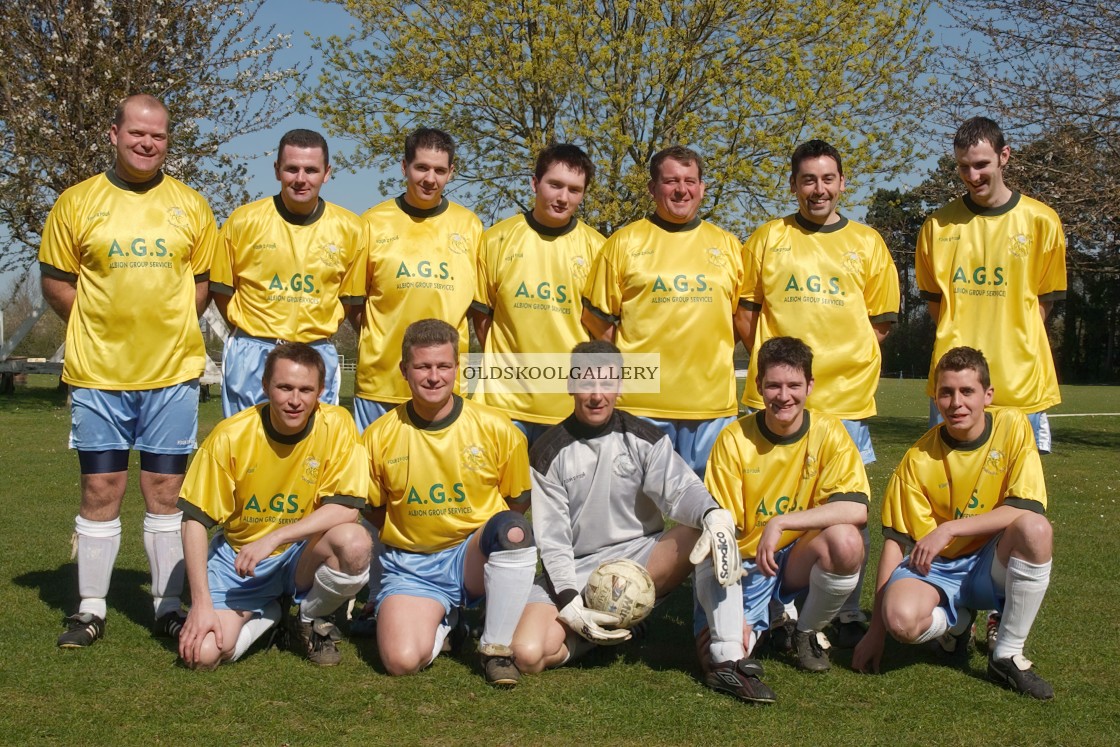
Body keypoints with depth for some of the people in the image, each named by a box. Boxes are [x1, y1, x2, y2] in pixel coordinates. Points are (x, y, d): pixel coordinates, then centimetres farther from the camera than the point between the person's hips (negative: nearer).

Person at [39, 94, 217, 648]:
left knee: (165, 490, 5)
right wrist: (100, 327, -1)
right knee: (100, 489, 4)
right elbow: (55, 281, 6)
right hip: (97, 371, 0)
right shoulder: (76, 203, 2)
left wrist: (171, 326, 1)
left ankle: (168, 606, 15)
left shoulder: (191, 206, 6)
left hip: (172, 370, 1)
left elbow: (204, 279, 12)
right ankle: (90, 609, 15)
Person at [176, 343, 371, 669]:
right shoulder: (231, 435, -15)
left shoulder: (337, 426, -14)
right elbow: (195, 519, -11)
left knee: (354, 543, -33)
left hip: (303, 555, 0)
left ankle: (309, 622, -1)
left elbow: (346, 508, -19)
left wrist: (274, 537, -29)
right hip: (238, 555, 1)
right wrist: (202, 604, -18)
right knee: (203, 653, -20)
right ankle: (270, 612, 14)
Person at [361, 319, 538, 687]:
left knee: (513, 529, -35)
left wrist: (498, 538, -5)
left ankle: (497, 648, -13)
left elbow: (518, 502, 6)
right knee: (401, 659, -27)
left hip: (475, 557, 0)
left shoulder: (497, 429, -6)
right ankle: (441, 622, 12)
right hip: (411, 566, 0)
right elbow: (373, 510, 11)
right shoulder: (379, 437, -3)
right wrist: (402, 538, 1)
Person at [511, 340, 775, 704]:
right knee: (528, 653, -27)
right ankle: (609, 625, 2)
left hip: (641, 556, 1)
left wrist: (715, 516, -41)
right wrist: (569, 603, -19)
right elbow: (552, 538, -6)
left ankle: (728, 660, -28)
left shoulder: (644, 438, 1)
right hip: (575, 571, -1)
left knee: (714, 536, -27)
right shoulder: (549, 453, -2)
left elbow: (680, 489, -17)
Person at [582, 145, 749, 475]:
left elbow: (744, 318, 17)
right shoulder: (624, 243, 4)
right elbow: (599, 321, 5)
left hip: (713, 404, 3)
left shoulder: (727, 245, 12)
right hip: (640, 402, -2)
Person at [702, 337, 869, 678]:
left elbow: (856, 510, -21)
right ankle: (763, 620, 15)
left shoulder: (828, 432, -9)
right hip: (746, 563, 0)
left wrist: (780, 523, -29)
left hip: (799, 559, 1)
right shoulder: (733, 439, -10)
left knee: (846, 542, -32)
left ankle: (808, 631, -2)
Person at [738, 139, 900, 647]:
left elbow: (881, 319, 13)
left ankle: (849, 616, 15)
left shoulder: (867, 243, 10)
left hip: (846, 399, 1)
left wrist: (844, 358, 2)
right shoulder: (768, 239, 8)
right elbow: (745, 310, 10)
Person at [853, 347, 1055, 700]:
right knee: (901, 618, -33)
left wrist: (949, 529, -23)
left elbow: (1028, 509, -16)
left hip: (991, 565, 0)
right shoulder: (918, 460, -9)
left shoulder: (1012, 427, -9)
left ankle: (1008, 654, -13)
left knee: (1036, 529, -33)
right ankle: (955, 621, 8)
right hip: (936, 569, 0)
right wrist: (876, 631, -9)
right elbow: (896, 542, -7)